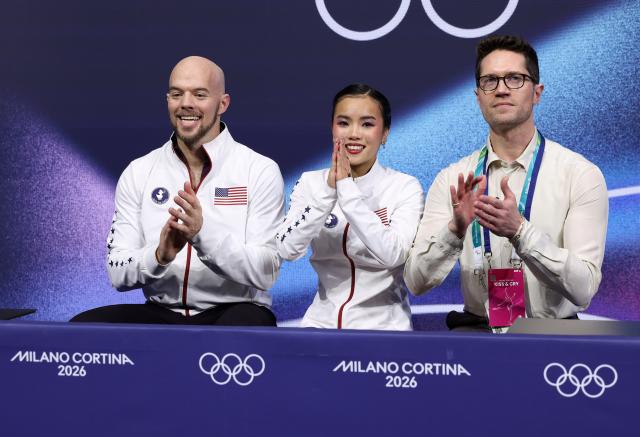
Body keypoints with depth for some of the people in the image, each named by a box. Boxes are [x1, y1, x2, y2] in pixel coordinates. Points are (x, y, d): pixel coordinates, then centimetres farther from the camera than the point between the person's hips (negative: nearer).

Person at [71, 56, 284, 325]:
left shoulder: (261, 171, -2)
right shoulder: (138, 173, 7)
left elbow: (265, 274, -11)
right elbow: (118, 274, 1)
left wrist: (204, 233, -26)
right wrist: (159, 256, -21)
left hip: (233, 310, -3)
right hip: (161, 313, 4)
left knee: (249, 324, -38)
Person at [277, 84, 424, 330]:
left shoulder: (406, 188, -4)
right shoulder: (310, 183, 4)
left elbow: (392, 254, -20)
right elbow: (287, 249, -11)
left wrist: (347, 190, -22)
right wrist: (328, 191, -20)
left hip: (382, 325, -1)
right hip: (322, 321, 1)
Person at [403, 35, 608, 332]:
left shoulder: (580, 174, -5)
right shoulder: (452, 180, 4)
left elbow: (582, 289, -13)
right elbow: (416, 282, -4)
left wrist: (519, 231, -27)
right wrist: (455, 229, -22)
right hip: (476, 327, 1)